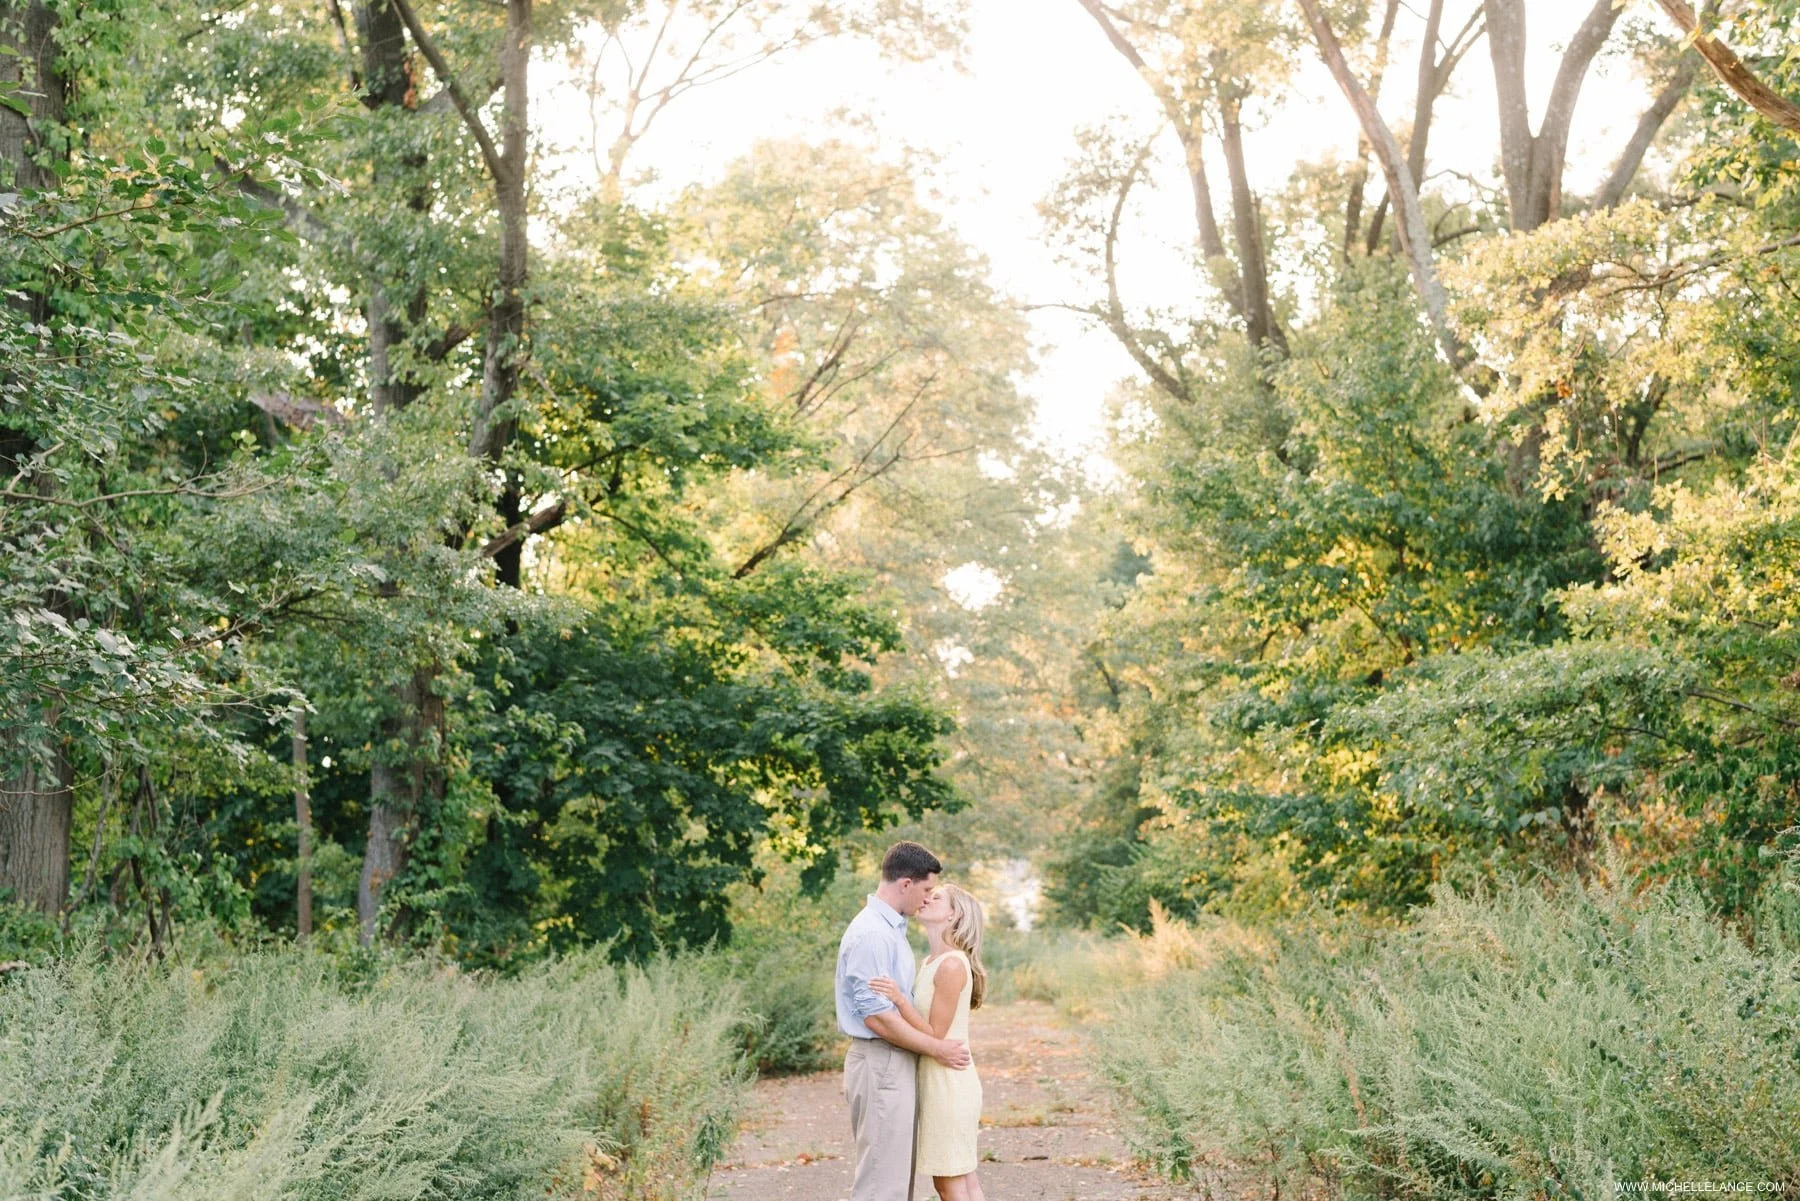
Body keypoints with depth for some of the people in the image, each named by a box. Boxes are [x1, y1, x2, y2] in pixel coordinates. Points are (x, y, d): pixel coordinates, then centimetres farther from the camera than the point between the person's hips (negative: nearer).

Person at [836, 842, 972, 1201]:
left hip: (897, 1062, 10)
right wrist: (936, 1048, -15)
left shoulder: (891, 927, 13)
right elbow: (876, 1016, -22)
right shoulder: (871, 934, -19)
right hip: (881, 1064, -10)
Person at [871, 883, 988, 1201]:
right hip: (937, 1079, 9)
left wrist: (899, 999, -28)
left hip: (949, 1082, -9)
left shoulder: (952, 965, -18)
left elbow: (935, 1035, -18)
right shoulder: (930, 962, 10)